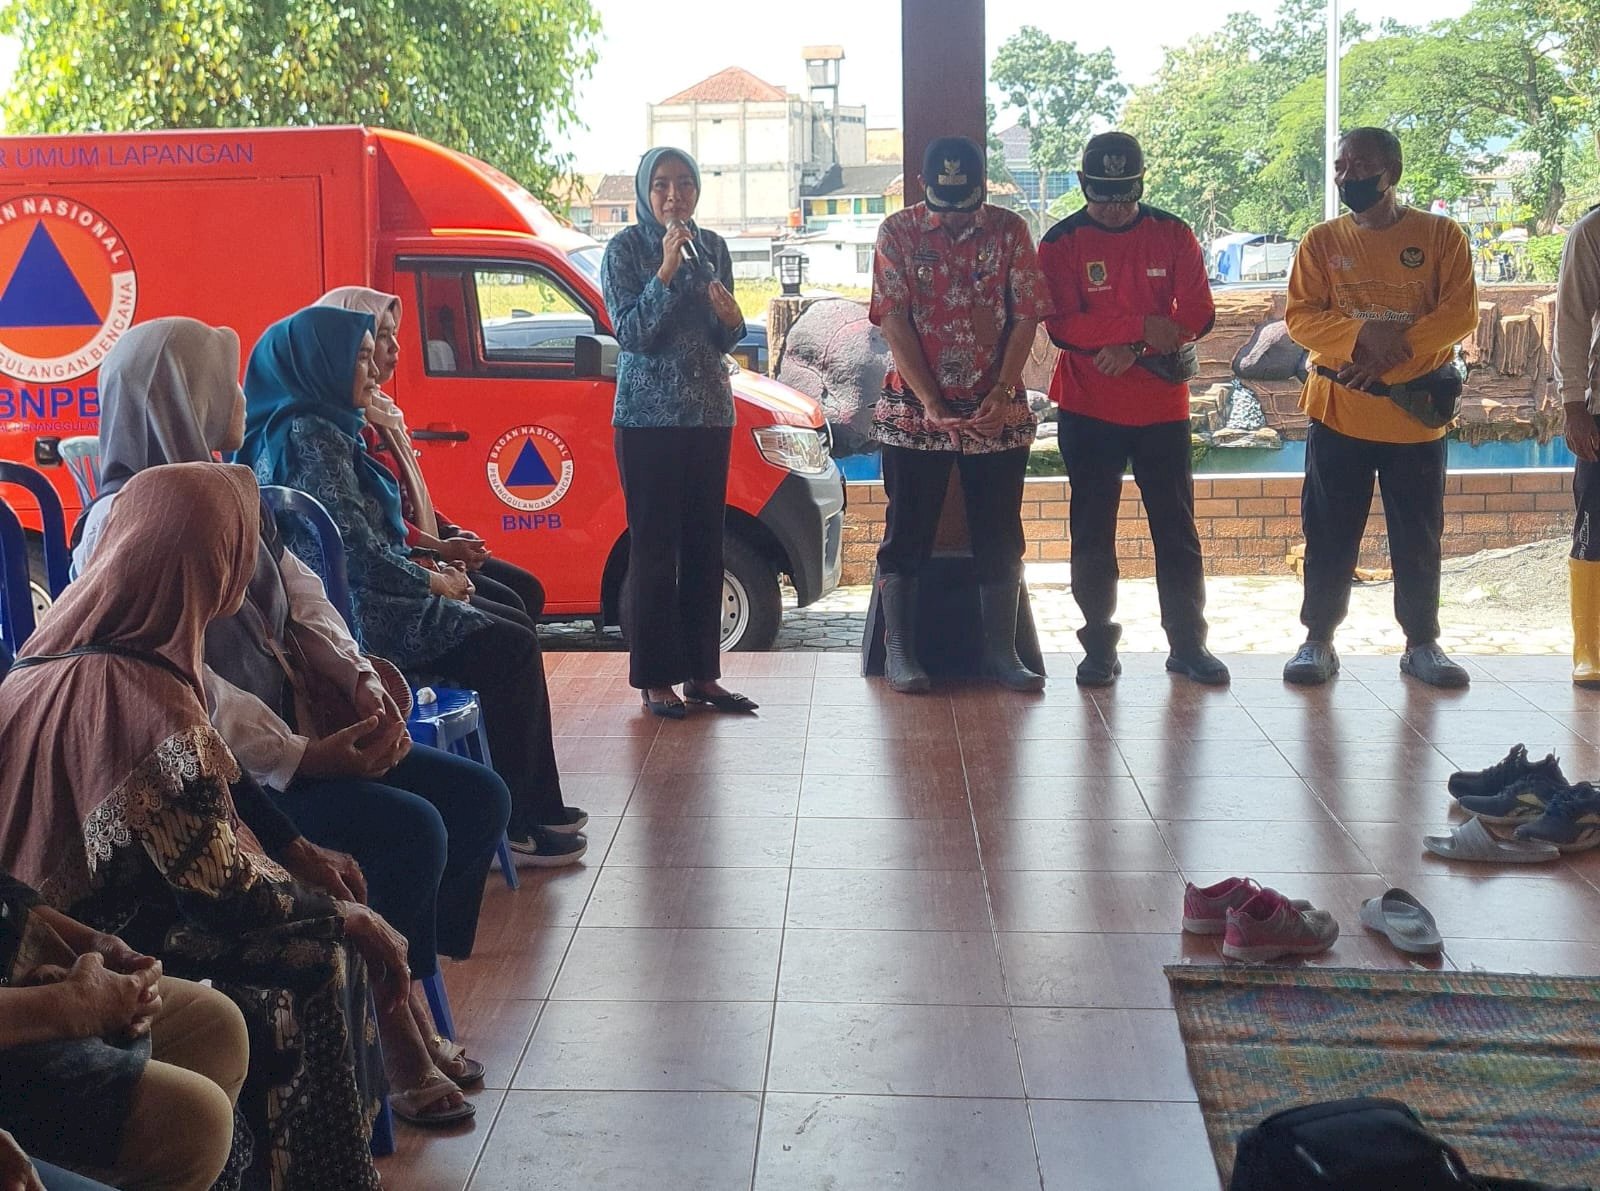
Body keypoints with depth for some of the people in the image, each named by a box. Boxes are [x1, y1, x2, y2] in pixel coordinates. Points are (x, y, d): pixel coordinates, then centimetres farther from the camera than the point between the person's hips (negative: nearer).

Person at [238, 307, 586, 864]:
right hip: (356, 620, -10)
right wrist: (433, 582, -7)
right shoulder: (311, 436, -17)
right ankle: (513, 823, -5)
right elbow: (359, 552, -22)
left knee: (512, 634, 11)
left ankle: (537, 806, 14)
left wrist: (429, 569, 9)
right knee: (512, 649, -10)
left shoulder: (308, 428, 16)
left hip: (351, 602, 10)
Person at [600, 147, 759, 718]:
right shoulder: (625, 248, -4)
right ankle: (655, 679, 2)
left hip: (709, 413, 5)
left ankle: (702, 673, 13)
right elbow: (631, 332, -13)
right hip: (648, 416, -5)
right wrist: (666, 271, -21)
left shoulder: (711, 246, 10)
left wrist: (731, 318, -8)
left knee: (705, 543, 6)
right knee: (654, 546, -4)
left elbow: (722, 341, 14)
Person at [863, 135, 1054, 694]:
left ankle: (1000, 651, 15)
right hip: (915, 411, -1)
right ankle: (898, 651, 12)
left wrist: (1002, 392, -14)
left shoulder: (1009, 230, 1)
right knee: (907, 533, 3)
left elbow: (1026, 317, -1)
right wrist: (931, 403, -15)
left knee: (1000, 537, 6)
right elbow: (894, 322, -7)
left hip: (996, 412, 1)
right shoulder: (898, 232, -2)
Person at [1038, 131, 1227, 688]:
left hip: (1162, 408, 1)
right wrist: (1142, 327, -22)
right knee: (1092, 532, 4)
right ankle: (1099, 647, 13)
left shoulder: (1173, 235, 3)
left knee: (1176, 527, 5)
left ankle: (1187, 643, 14)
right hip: (1089, 410, -1)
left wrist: (1133, 349, -16)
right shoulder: (1062, 242, -2)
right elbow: (1062, 326, -13)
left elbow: (1198, 312, -4)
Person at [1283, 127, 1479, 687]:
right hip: (1338, 413, 1)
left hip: (1416, 415, -1)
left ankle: (1422, 645, 18)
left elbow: (1460, 312, -7)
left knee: (1419, 538, 7)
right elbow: (1300, 316, -4)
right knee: (1329, 535, 5)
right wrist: (1361, 335, -20)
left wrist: (1395, 349, -18)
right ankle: (1318, 641, 15)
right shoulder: (1322, 241, 4)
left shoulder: (1440, 235, 1)